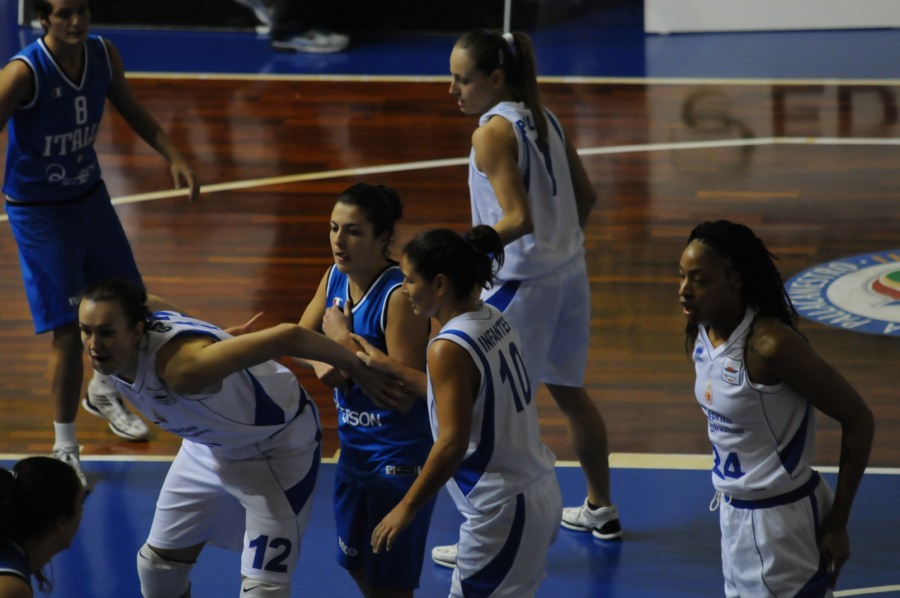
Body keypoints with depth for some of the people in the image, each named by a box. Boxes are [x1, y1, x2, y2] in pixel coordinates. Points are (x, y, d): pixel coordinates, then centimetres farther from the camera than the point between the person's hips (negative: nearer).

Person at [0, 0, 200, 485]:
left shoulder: (103, 55, -8)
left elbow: (132, 112, 9)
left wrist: (174, 158, -2)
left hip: (91, 197, 6)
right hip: (39, 212, -6)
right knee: (69, 330, -8)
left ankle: (102, 393, 47)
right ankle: (64, 448, 8)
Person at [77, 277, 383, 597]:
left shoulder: (181, 365, -44)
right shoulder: (108, 354, -18)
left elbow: (287, 336, -42)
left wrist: (357, 367, -30)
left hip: (277, 448, -8)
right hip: (210, 444, 8)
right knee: (158, 562, 16)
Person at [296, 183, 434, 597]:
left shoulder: (399, 297, -26)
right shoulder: (335, 277, -2)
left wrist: (345, 341, -24)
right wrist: (321, 361, -11)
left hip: (400, 455, -8)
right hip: (355, 448, 8)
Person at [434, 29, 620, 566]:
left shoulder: (494, 131, -17)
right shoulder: (544, 119, 7)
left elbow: (518, 219, -25)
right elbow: (586, 196, 13)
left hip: (521, 283, -9)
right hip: (568, 272, 9)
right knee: (568, 390, 23)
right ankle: (602, 510, 36)